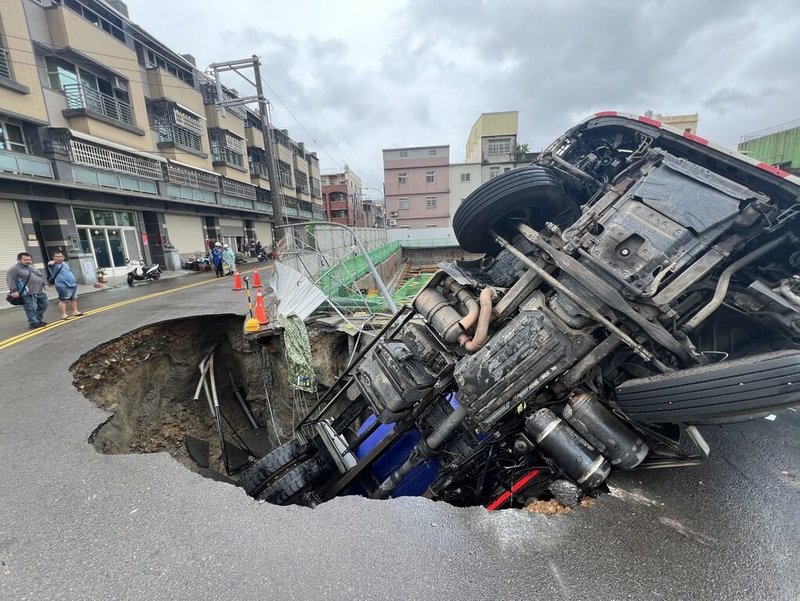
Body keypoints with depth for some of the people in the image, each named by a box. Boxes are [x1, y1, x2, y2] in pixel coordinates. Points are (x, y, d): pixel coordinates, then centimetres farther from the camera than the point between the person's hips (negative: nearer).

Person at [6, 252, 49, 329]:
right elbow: (10, 280, -14)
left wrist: (44, 284, 26)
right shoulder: (14, 269, -7)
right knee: (31, 309, -6)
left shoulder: (31, 267, 18)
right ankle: (34, 323, -1)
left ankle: (39, 320, 25)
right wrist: (13, 290, -21)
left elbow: (40, 276, 28)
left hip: (40, 292, 8)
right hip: (28, 294, -8)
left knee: (43, 306, 13)